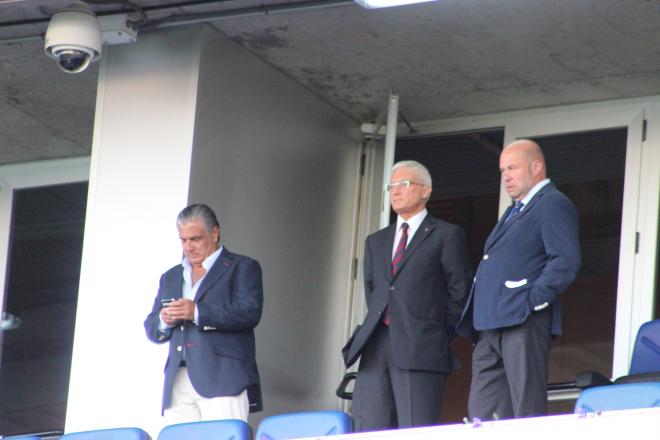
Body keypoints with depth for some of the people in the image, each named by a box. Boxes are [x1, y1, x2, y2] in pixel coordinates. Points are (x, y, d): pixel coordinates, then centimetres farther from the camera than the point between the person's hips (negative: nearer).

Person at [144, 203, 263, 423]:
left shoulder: (242, 268, 8)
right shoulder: (170, 277, 26)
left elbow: (250, 312, -8)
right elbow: (151, 329, 24)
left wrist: (197, 313, -16)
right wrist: (164, 321, -1)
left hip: (223, 382, -5)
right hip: (178, 385, 5)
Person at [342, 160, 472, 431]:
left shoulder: (446, 235, 5)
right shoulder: (376, 241, 23)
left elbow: (459, 290, 2)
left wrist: (441, 335, -1)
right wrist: (376, 325, 12)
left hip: (419, 348, -5)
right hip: (376, 346, 6)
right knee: (369, 430, -2)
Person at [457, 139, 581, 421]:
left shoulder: (553, 204, -3)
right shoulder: (516, 210, 27)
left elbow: (566, 260, -15)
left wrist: (533, 301, -20)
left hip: (523, 324, -10)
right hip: (491, 328, 10)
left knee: (528, 412, -11)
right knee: (482, 414, 3)